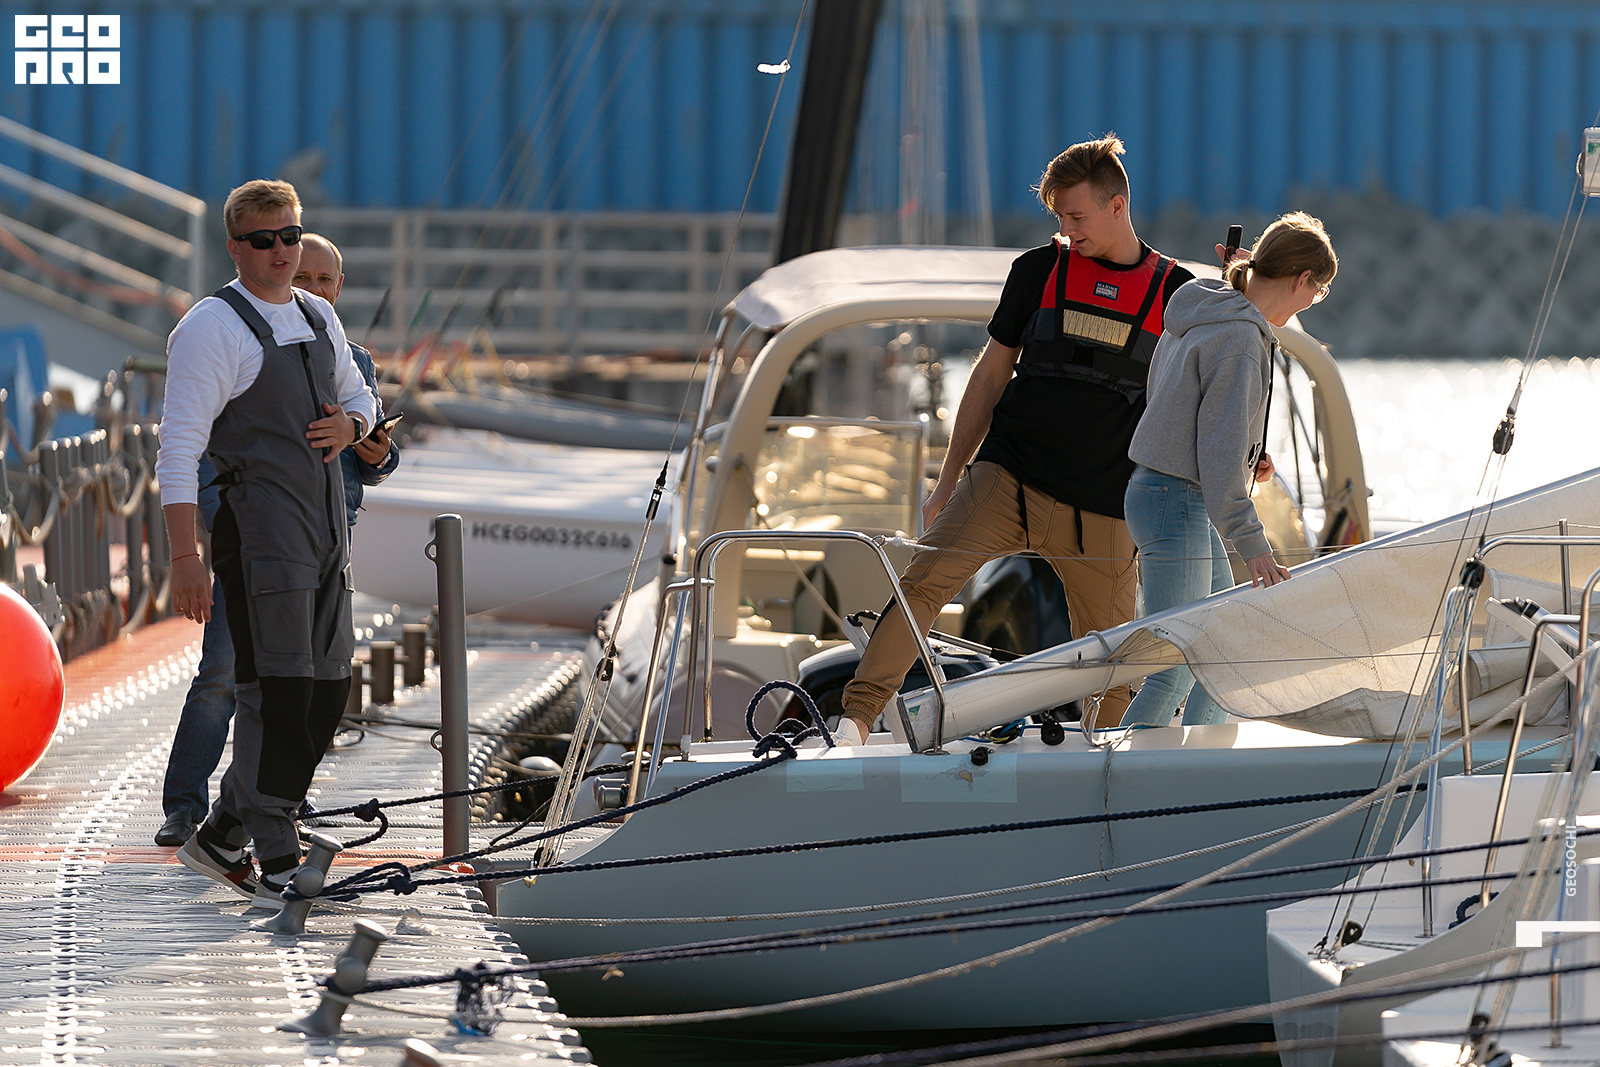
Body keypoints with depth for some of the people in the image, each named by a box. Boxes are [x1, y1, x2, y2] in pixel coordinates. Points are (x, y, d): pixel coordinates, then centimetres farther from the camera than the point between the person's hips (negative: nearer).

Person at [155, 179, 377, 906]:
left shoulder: (317, 316, 15)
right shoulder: (211, 328, -9)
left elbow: (358, 396, 30)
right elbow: (179, 446, -14)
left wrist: (350, 426, 3)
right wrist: (185, 558, -21)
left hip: (324, 532, 8)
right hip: (261, 537, -8)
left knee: (326, 695, 8)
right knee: (276, 695, -10)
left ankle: (221, 840, 18)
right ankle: (278, 870, -7)